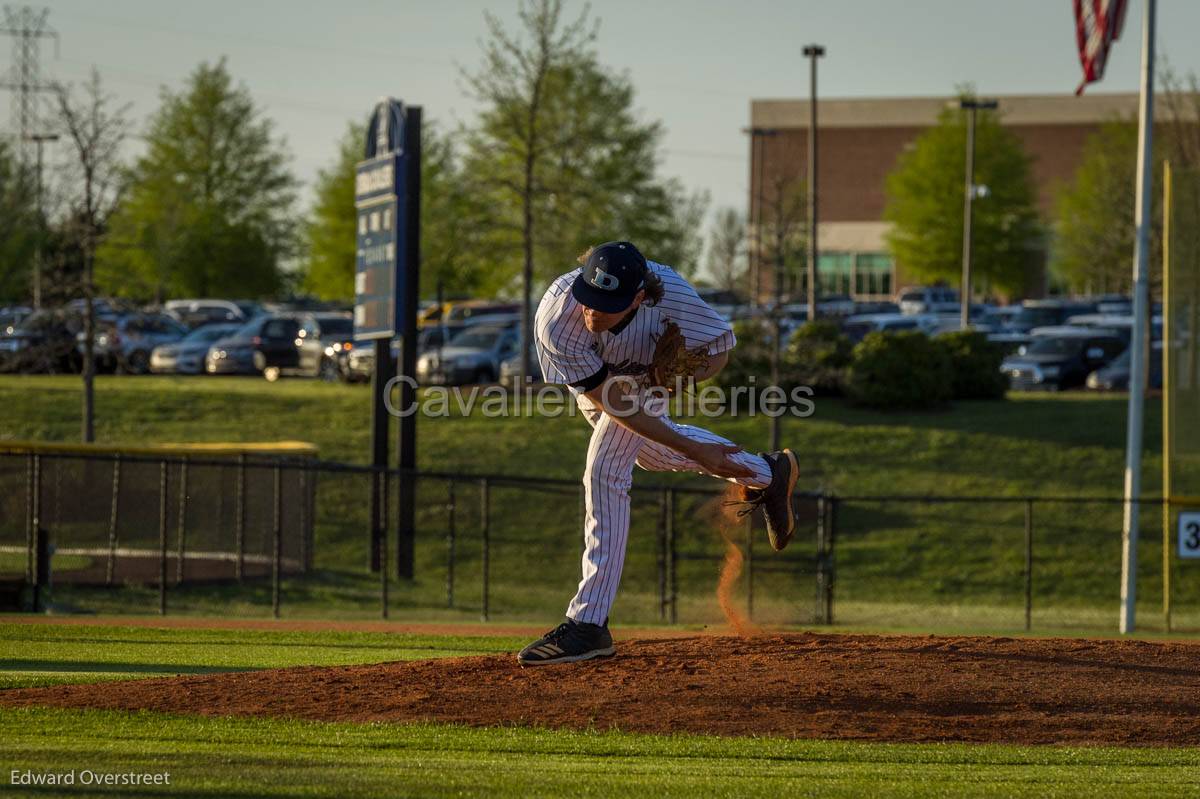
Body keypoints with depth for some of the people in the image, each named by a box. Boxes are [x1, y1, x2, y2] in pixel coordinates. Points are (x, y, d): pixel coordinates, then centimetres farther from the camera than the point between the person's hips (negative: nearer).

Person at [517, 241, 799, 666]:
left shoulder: (667, 292, -43)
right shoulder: (555, 323, -45)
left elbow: (722, 340, -21)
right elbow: (612, 404, -37)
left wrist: (691, 371, -44)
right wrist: (693, 451, -37)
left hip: (648, 368, -2)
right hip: (587, 371, 2)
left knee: (606, 472, -18)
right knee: (652, 450, 26)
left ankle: (589, 623, -17)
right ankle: (766, 473, 53)